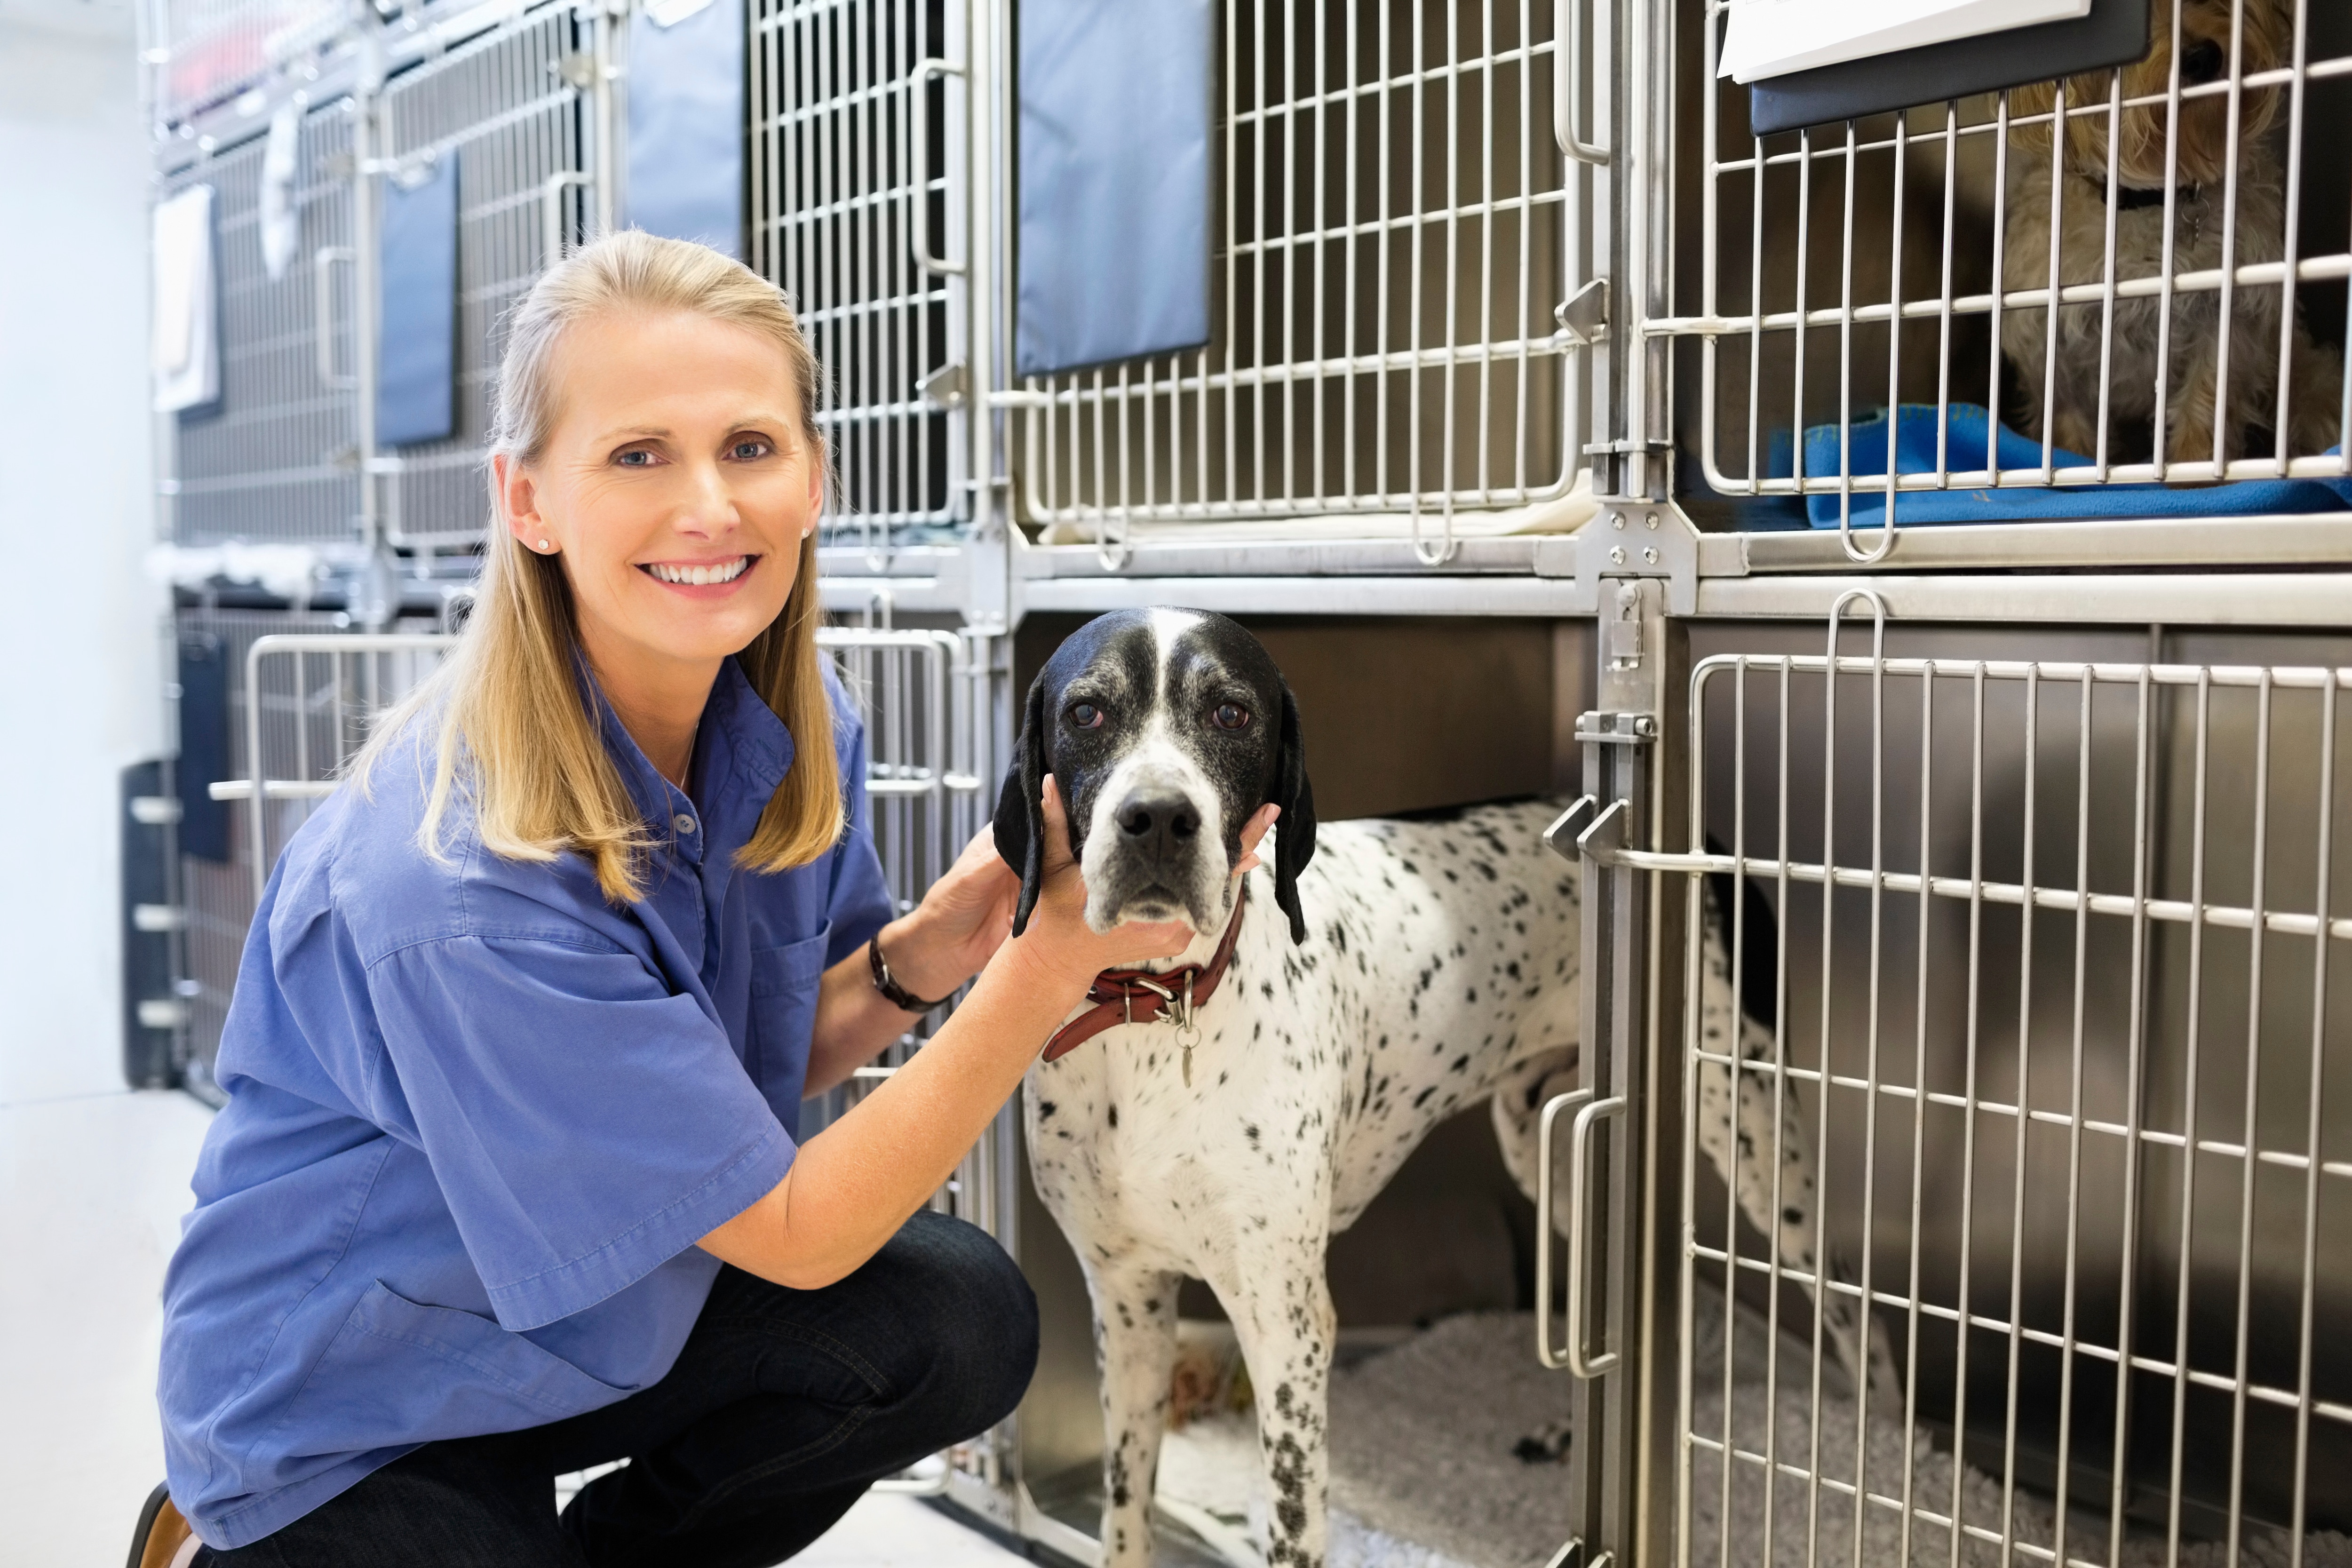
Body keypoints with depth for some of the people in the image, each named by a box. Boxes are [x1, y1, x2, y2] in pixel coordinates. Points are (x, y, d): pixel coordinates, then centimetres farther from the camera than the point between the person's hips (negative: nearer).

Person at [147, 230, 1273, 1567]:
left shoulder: (797, 724, -11)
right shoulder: (456, 882, -33)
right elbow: (792, 1232, -25)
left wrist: (912, 962, -19)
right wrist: (1054, 956, -29)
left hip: (593, 1305, 6)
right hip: (344, 1424, -5)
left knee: (964, 1323, -15)